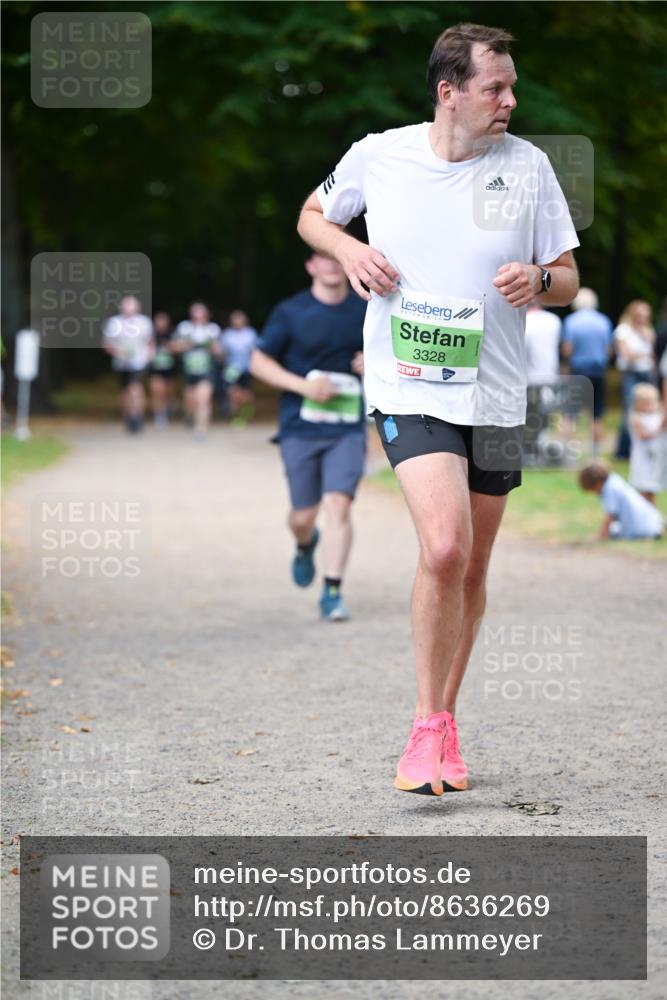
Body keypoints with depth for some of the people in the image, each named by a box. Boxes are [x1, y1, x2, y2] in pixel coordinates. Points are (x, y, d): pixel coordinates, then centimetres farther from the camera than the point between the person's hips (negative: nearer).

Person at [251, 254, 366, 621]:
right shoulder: (290, 312, -1)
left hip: (348, 429, 0)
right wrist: (303, 385, -13)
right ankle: (305, 546, 42)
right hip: (300, 428, 0)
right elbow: (259, 361, 0)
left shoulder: (366, 310, 6)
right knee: (303, 515, 5)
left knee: (338, 505, -14)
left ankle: (333, 591, -8)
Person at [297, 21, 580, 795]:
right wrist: (349, 250, -3)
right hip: (409, 390, -3)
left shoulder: (528, 165, 1)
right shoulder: (376, 156, -2)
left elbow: (568, 281, 8)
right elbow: (313, 215, 18)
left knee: (470, 571, 10)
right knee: (444, 546, -22)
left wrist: (537, 281, -15)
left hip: (495, 399, 3)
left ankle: (443, 726, 28)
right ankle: (427, 727, -9)